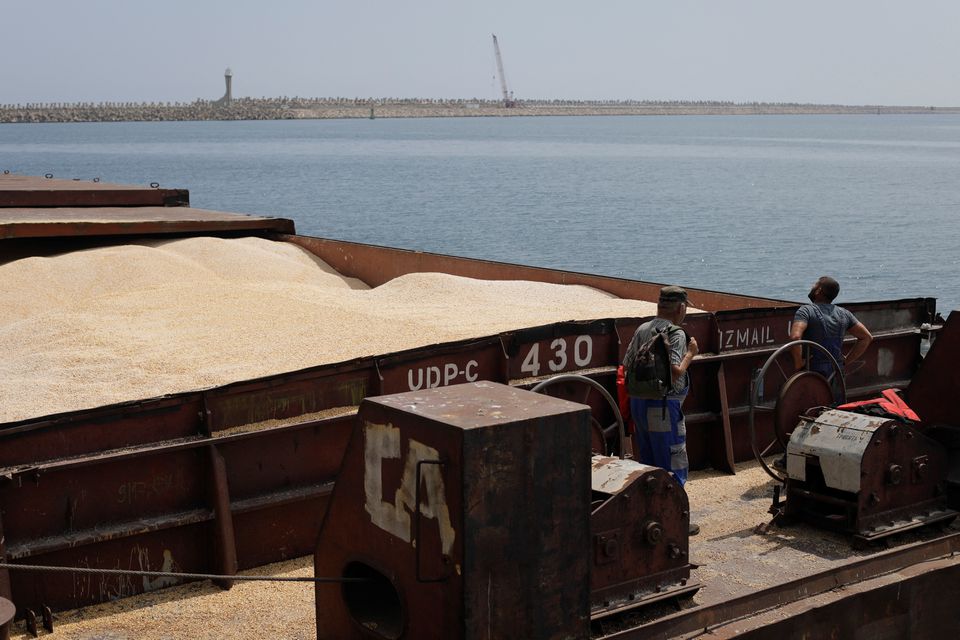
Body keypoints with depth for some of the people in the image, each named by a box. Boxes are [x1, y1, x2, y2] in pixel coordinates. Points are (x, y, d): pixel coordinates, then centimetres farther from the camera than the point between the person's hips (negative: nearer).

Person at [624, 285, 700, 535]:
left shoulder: (642, 330, 8)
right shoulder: (676, 334, -15)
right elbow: (674, 373, -23)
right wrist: (691, 353, -9)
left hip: (638, 402, 8)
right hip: (664, 406, -8)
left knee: (648, 463, 18)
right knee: (674, 465, 1)